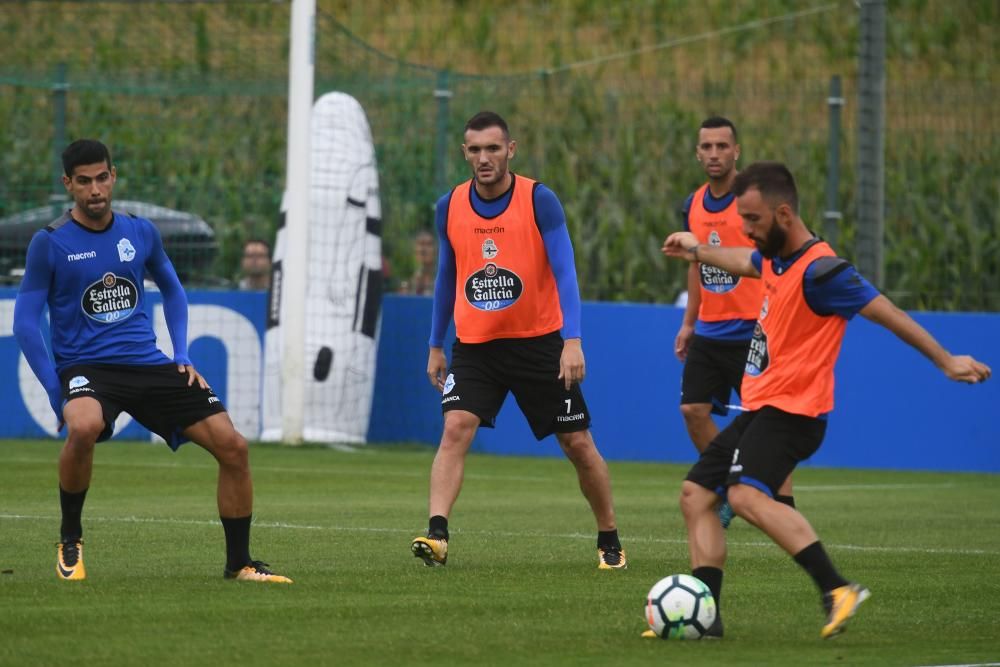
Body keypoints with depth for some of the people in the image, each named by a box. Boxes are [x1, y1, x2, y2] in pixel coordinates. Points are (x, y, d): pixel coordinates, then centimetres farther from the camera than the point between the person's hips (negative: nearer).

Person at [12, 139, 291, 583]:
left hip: (149, 364, 4)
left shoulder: (141, 233, 7)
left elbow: (171, 289, 24)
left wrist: (182, 357, 12)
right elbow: (25, 322, -4)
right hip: (86, 367, -4)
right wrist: (56, 391, -12)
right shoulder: (50, 243, -5)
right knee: (83, 427, -39)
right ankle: (69, 539, -14)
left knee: (232, 446, -9)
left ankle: (238, 563, 7)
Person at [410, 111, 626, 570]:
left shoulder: (539, 201, -11)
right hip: (474, 344, 2)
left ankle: (609, 540, 21)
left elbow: (564, 273, -13)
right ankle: (436, 534, -27)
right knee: (456, 428, -20)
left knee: (578, 444, 4)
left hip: (539, 340, -2)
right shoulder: (450, 207, 0)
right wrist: (436, 346, 14)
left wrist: (572, 341, -23)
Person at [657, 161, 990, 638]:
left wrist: (946, 361, -11)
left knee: (746, 495, -30)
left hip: (791, 411, -10)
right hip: (759, 407, 10)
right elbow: (746, 262, 35)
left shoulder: (818, 271, -19)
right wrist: (697, 250, 51)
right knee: (696, 495, 6)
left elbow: (885, 312, -15)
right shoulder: (776, 257, 9)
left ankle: (838, 591, -35)